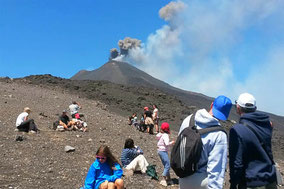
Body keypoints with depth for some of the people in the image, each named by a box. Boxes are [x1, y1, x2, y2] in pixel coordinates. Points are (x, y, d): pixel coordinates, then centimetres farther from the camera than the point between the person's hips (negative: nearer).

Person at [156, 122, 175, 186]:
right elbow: (167, 144, -27)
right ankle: (163, 180, -3)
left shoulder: (160, 134, 7)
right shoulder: (165, 135, -18)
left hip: (160, 151, 10)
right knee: (168, 165, -5)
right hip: (163, 151, -10)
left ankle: (168, 179, 23)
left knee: (166, 165, 16)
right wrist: (172, 142, -10)